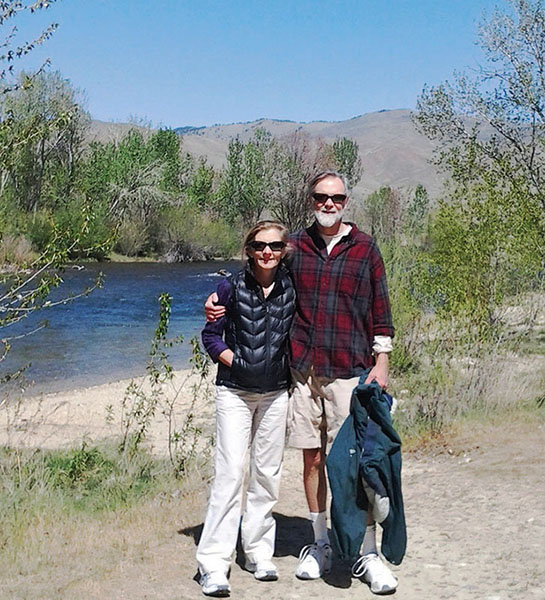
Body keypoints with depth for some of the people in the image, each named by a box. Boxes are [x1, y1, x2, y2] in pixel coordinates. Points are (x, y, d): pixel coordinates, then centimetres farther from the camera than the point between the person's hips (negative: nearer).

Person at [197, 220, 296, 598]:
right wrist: (235, 361, -10)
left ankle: (259, 553, 21)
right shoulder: (232, 288, -5)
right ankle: (214, 564, -6)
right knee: (230, 471, -9)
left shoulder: (291, 290, 1)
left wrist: (292, 369, 0)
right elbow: (211, 335, 1)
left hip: (276, 393, 3)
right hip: (235, 392, -3)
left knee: (268, 474, 8)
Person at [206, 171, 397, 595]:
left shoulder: (365, 248, 5)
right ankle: (320, 545, 22)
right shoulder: (294, 247, 9)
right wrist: (220, 297, 5)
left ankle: (368, 553, 4)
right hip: (302, 370, 2)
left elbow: (381, 313, 6)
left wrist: (381, 364, 0)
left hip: (350, 372, -2)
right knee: (313, 457, 8)